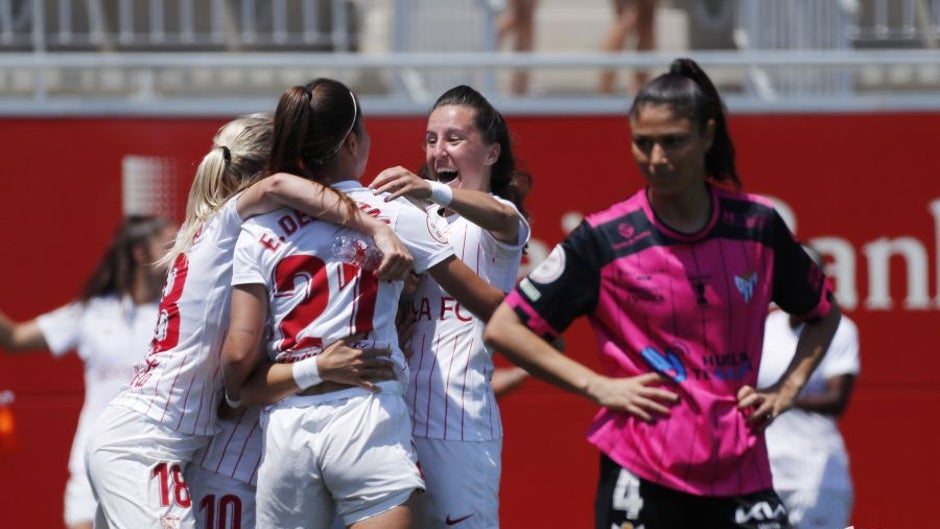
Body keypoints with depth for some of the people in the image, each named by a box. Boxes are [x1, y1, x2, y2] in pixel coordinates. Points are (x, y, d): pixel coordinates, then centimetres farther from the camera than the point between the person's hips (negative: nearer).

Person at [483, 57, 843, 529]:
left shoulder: (757, 225, 5)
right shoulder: (604, 239, -3)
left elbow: (824, 313, 23)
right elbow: (503, 327, -1)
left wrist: (786, 390, 8)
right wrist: (598, 387, -6)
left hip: (740, 472, 3)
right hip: (641, 478, -3)